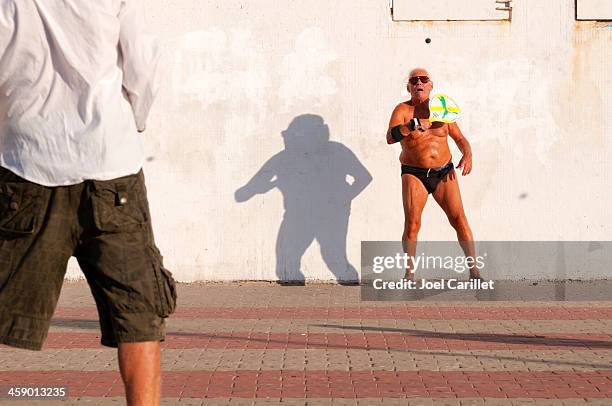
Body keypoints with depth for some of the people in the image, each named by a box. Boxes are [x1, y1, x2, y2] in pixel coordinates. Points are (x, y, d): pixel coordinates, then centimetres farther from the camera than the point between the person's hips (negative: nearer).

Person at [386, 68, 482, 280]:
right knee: (412, 224, -12)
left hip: (444, 173, 3)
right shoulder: (403, 110, -3)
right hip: (414, 175, -2)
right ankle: (409, 274, 0)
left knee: (459, 220, -5)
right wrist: (413, 125, -36)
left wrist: (467, 154, -7)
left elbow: (459, 138, 14)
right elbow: (390, 137, -20)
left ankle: (474, 271, 1)